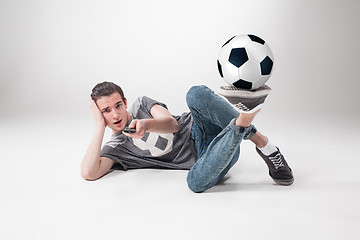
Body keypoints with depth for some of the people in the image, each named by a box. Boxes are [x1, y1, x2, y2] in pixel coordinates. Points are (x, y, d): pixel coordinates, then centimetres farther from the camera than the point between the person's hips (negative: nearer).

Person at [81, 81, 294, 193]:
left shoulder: (141, 105, 13)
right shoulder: (115, 149, 9)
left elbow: (172, 124, -5)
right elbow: (89, 173, -10)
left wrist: (145, 124, -27)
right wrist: (100, 126, -8)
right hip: (202, 156, -1)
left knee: (196, 94, -33)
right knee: (196, 182, -40)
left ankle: (261, 141, -34)